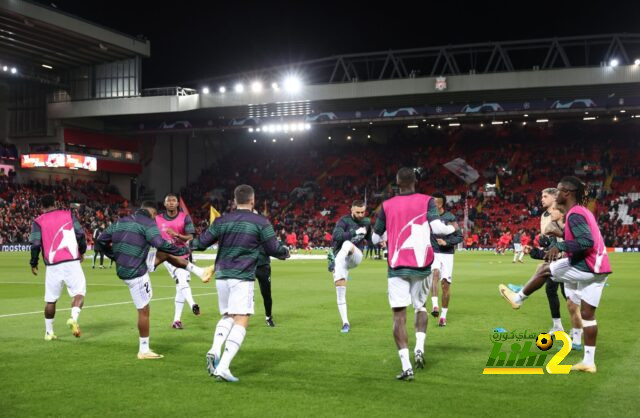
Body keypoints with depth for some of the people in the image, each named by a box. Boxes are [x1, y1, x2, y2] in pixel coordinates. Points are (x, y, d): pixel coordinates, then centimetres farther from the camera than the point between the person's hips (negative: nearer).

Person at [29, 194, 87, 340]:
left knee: (50, 299, 13)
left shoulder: (38, 221, 5)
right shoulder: (68, 214, 8)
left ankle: (49, 332, 22)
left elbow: (35, 244, -2)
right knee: (79, 292, 4)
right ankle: (73, 318, -23)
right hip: (72, 261, -1)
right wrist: (82, 251, 20)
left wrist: (33, 264, 11)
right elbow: (80, 234, 4)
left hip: (52, 265, 1)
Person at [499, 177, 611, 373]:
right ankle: (589, 362, 13)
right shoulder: (583, 211, 18)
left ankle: (518, 298, 23)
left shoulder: (574, 214, -14)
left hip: (586, 267, -10)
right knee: (588, 313, 11)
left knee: (544, 269, 4)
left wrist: (560, 246, -25)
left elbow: (587, 242, -26)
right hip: (598, 269, 10)